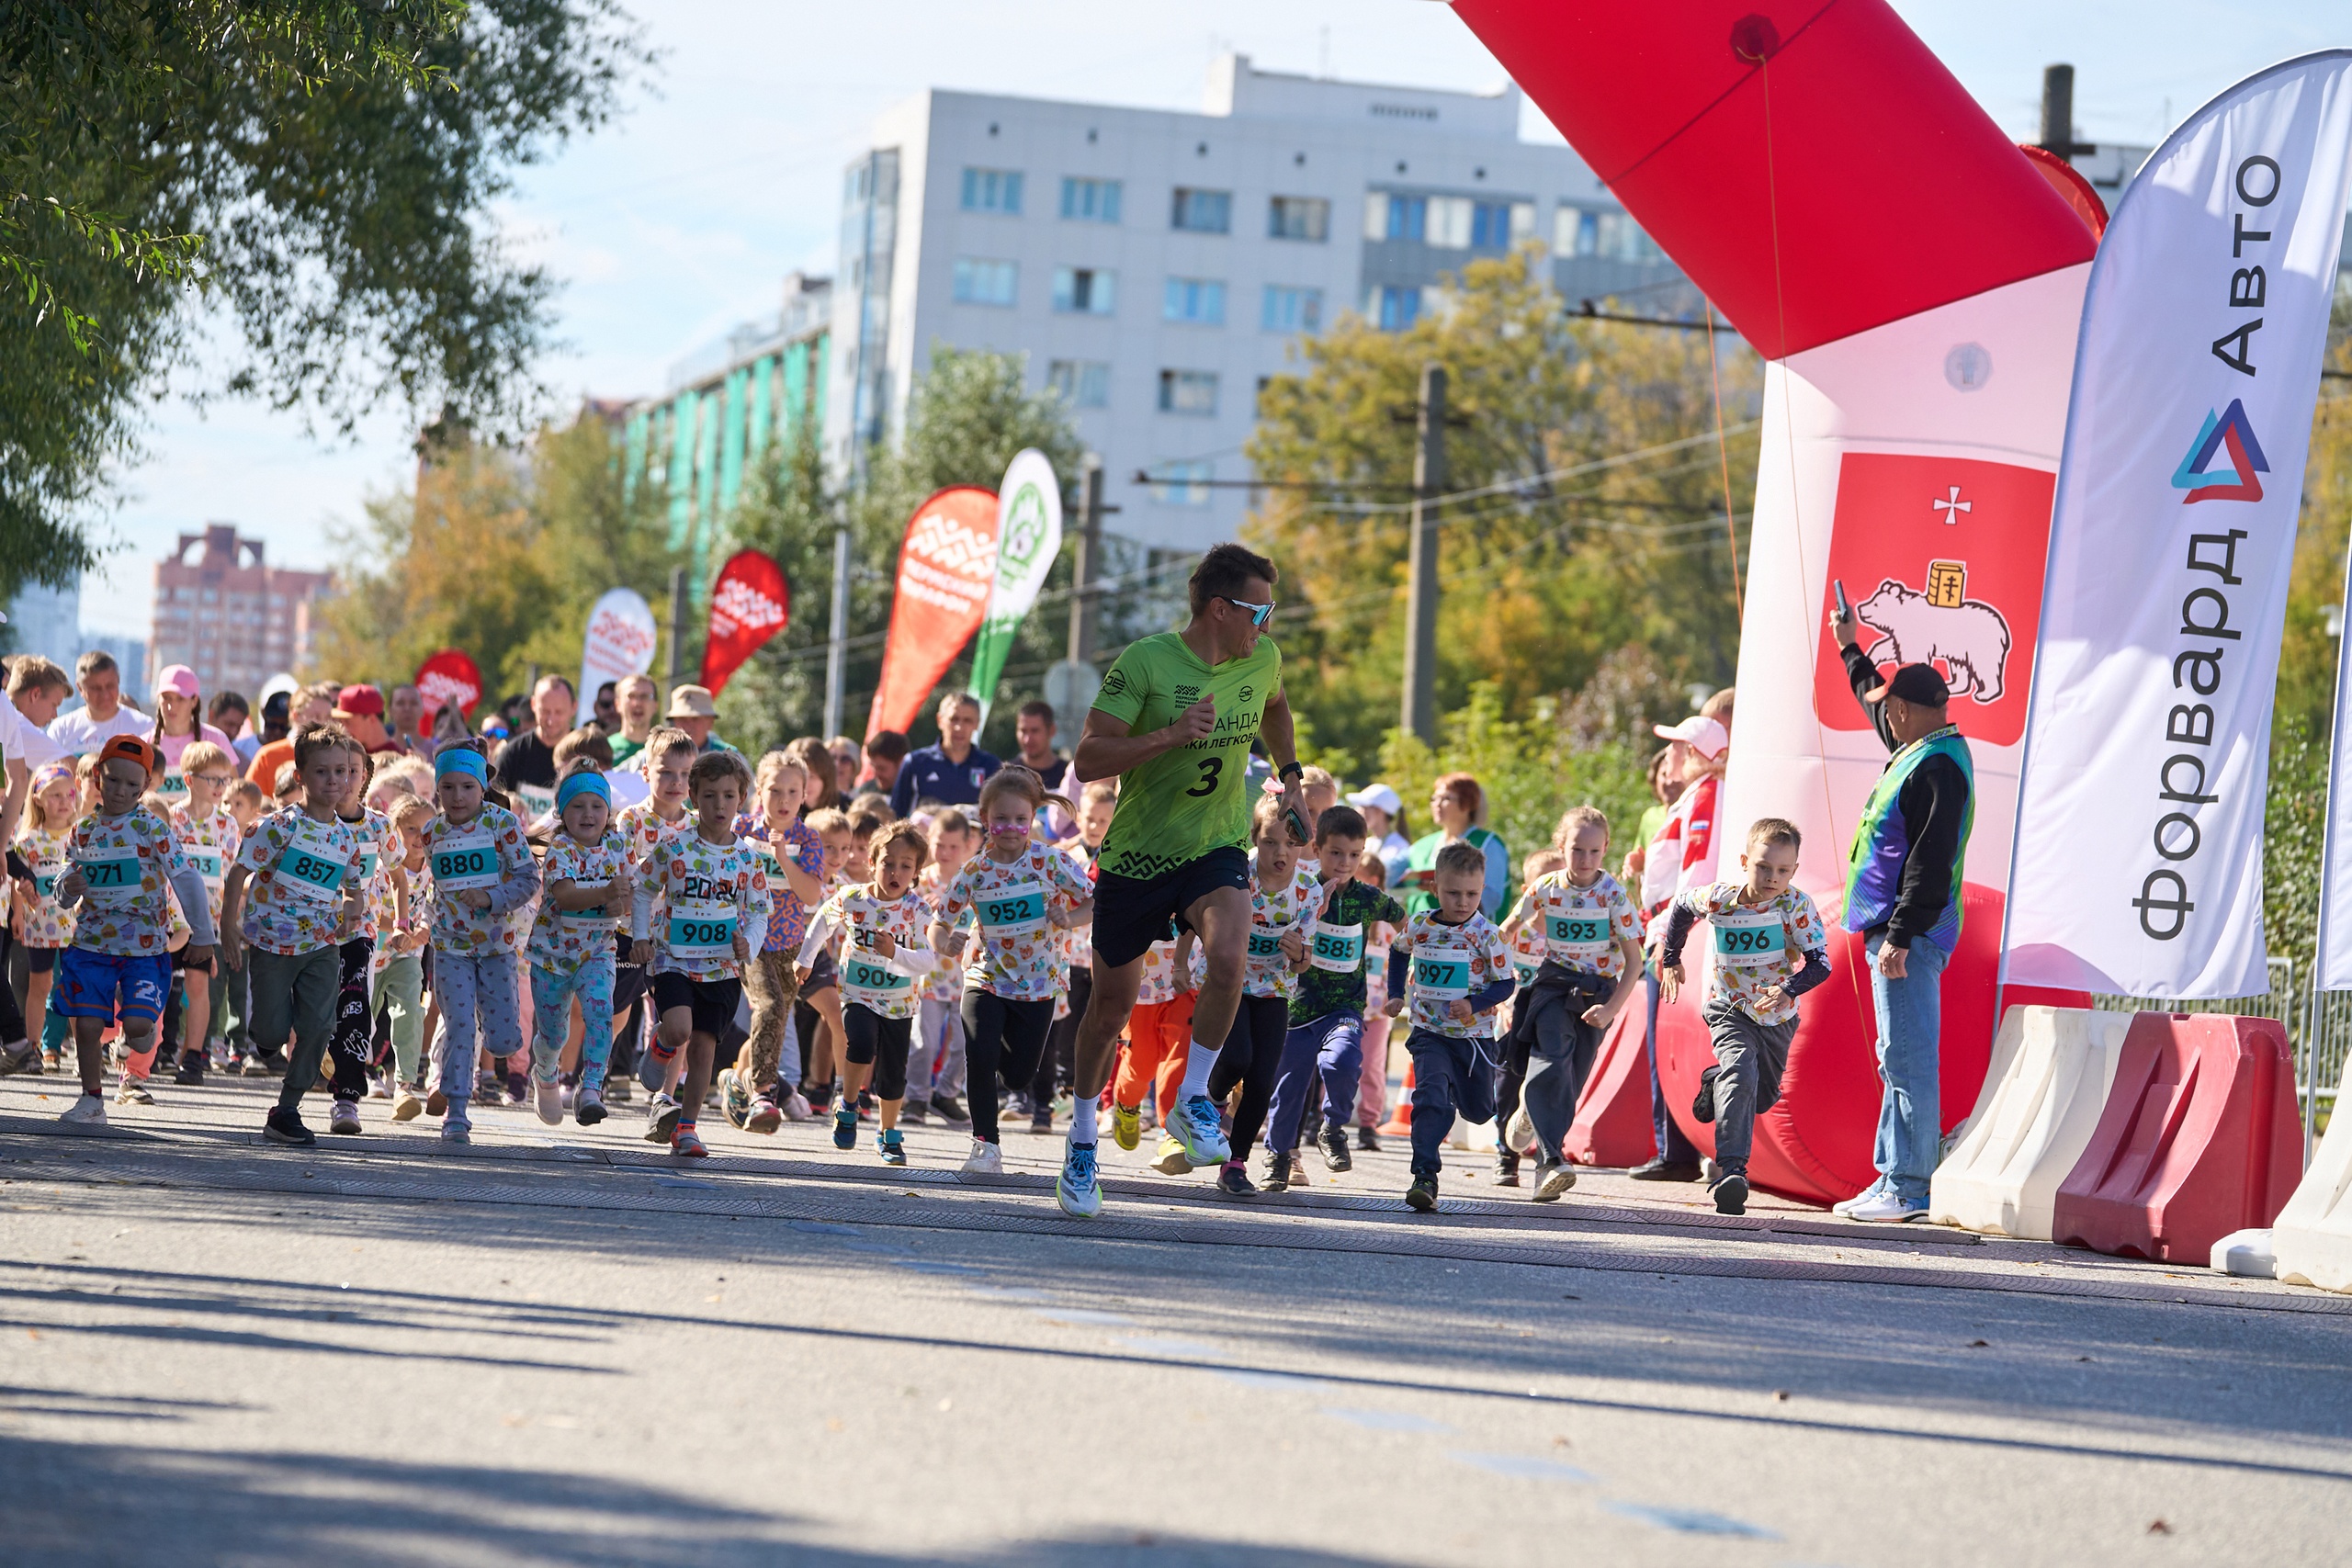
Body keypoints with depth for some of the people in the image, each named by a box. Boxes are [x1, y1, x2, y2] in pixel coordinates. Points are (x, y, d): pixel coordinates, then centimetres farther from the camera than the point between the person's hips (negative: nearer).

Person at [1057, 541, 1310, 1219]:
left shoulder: (1262, 659, -2)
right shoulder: (1145, 662, -18)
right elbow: (1088, 760, -22)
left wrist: (1288, 770, 12)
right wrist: (1171, 734, -32)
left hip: (1218, 849, 2)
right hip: (1137, 853, -2)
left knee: (1228, 955, -28)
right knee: (1113, 1002, 7)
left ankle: (1192, 1100, -9)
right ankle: (1081, 1143, 27)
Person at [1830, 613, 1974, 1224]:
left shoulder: (1938, 767, -17)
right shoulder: (1922, 751, 15)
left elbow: (1931, 862, -23)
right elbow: (1876, 700, 39)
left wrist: (1900, 935, -25)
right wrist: (1852, 650, 48)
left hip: (1910, 937, -11)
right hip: (1895, 931, 11)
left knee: (1907, 1059, -11)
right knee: (1899, 1060, 13)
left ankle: (1907, 1189, -12)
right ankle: (1893, 1180, 17)